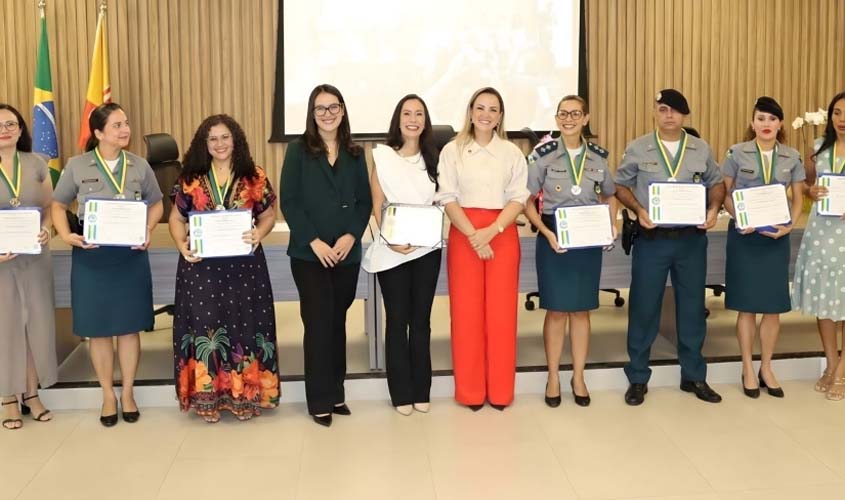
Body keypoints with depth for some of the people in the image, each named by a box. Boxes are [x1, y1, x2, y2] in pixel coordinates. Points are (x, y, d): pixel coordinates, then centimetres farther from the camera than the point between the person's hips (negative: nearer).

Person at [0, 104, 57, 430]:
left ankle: (32, 395, 22)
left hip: (34, 258, 3)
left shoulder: (36, 165, 5)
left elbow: (49, 207, 10)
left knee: (37, 325, 7)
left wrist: (46, 229, -11)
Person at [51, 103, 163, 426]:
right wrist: (66, 236, -11)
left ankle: (128, 393, 21)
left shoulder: (139, 166, 2)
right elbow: (58, 206, 6)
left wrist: (148, 231, -7)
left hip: (131, 255, 1)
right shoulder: (77, 166, -2)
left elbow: (156, 205, 11)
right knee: (98, 329, 6)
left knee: (130, 326, 6)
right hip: (91, 256, -1)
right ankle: (108, 396, 20)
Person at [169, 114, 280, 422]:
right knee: (204, 325, 2)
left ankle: (243, 394, 14)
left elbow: (269, 215, 8)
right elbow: (177, 218, 10)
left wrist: (259, 234, -13)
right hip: (201, 265, 0)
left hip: (244, 264, 0)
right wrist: (181, 245, -9)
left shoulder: (255, 178, 3)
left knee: (242, 324, 4)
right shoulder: (191, 179, 5)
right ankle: (207, 397, 12)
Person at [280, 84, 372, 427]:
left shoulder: (354, 154, 9)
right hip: (309, 253, -3)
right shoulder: (298, 151, 0)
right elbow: (289, 201, -6)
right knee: (318, 324, -3)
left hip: (347, 253, 3)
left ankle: (336, 394, 20)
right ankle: (320, 401, 6)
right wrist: (314, 241, -15)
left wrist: (351, 236, -11)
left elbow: (365, 201, 6)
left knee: (337, 322, 10)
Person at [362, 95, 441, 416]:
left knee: (421, 319, 7)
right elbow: (376, 205, -3)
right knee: (397, 319, 3)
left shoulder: (432, 158, 8)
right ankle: (401, 392, 12)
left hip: (426, 248, 3)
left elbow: (437, 202, 11)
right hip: (391, 251, -3)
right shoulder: (382, 156, -1)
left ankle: (421, 390, 17)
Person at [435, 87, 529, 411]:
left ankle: (500, 390, 13)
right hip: (463, 235, -1)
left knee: (501, 312, 2)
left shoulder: (512, 153, 7)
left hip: (503, 235, 1)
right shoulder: (452, 151, 4)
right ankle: (470, 390, 12)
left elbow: (518, 198, 1)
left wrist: (492, 230, -14)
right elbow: (448, 198, -2)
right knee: (466, 311, 1)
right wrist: (473, 234, -13)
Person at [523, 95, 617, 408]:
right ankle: (553, 377, 18)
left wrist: (612, 224, 2)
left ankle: (578, 377, 22)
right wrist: (546, 233, -15)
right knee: (556, 310, 4)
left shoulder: (598, 156, 5)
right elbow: (527, 201, -4)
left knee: (581, 310, 10)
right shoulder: (543, 155, -4)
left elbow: (609, 196, 19)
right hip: (554, 238, -2)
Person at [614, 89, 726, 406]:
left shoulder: (701, 150, 6)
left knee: (692, 307, 10)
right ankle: (638, 378, 15)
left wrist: (714, 209, -6)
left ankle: (694, 376, 24)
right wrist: (638, 209, -13)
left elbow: (717, 184, 13)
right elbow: (621, 186, 4)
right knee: (643, 307, 3)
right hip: (651, 239, -2)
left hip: (692, 239, 2)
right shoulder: (637, 149, 0)